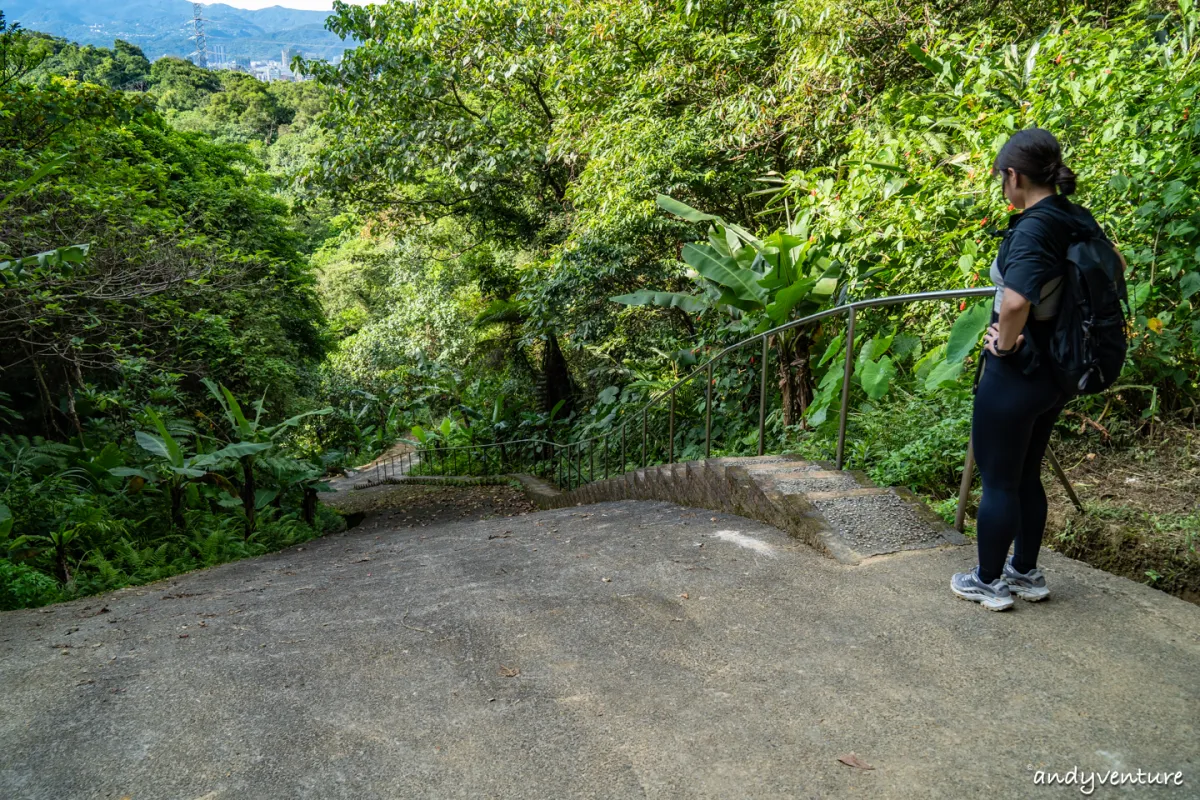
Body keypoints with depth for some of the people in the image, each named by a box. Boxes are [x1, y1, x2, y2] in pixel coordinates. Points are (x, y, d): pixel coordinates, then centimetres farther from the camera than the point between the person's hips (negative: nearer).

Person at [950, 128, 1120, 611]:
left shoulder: (1033, 229, -24)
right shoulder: (1080, 220, 3)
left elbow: (1015, 301, -40)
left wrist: (1006, 343, -21)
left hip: (1016, 373, -9)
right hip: (1056, 372, 9)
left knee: (997, 481, 7)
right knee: (1026, 476, 22)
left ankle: (990, 582, 22)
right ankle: (1026, 574, 35)